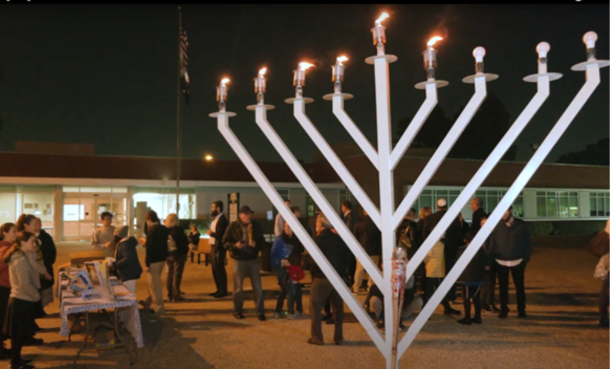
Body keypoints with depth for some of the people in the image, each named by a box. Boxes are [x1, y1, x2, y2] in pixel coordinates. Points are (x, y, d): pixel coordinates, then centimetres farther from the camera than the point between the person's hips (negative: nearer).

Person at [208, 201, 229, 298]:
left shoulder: (222, 219, -17)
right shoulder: (216, 219, 14)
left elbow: (221, 235, -23)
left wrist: (211, 233, -11)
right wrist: (211, 239, 4)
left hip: (219, 247, -10)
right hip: (214, 247, 10)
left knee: (219, 269, -4)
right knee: (215, 269, 14)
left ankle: (223, 290, 5)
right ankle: (219, 290, 23)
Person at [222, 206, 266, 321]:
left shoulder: (256, 226, 4)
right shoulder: (233, 226, -3)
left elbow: (262, 240, 8)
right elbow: (225, 241, -2)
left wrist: (256, 244, -14)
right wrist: (234, 245, -20)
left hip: (253, 260, 2)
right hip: (239, 260, -2)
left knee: (257, 286, 2)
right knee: (238, 287, 6)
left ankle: (260, 311, 10)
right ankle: (237, 311, 21)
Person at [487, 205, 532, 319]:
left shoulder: (522, 225, -3)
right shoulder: (497, 226, -3)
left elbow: (528, 242, 3)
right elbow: (492, 245, -4)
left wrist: (526, 257, -5)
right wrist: (488, 262, -9)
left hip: (517, 262, 0)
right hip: (501, 262, 0)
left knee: (520, 287, 8)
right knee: (503, 287, 7)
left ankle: (521, 310, 22)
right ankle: (503, 310, 18)